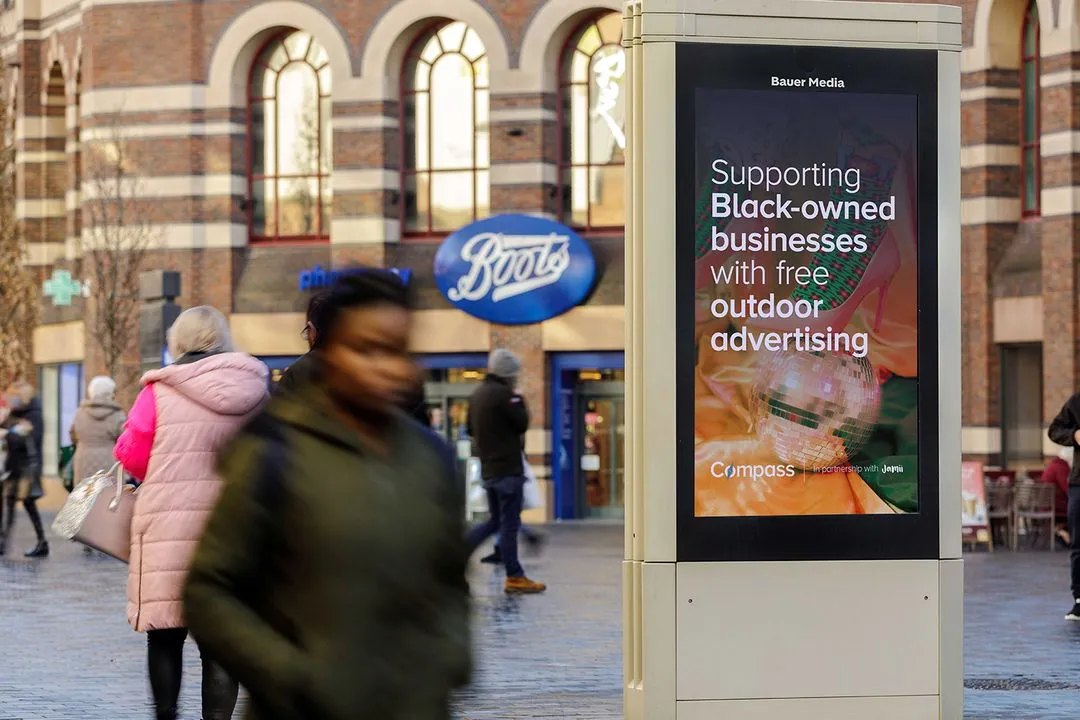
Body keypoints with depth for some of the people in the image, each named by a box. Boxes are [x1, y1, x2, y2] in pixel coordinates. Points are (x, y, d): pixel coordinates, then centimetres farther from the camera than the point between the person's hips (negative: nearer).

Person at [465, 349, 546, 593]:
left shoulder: (477, 394, 14)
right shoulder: (502, 394, -14)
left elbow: (472, 431, 21)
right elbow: (522, 423, -13)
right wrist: (519, 399, -1)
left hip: (488, 469, 9)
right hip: (508, 469, -9)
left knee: (495, 521, 17)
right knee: (509, 524, -3)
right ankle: (514, 577, 1)